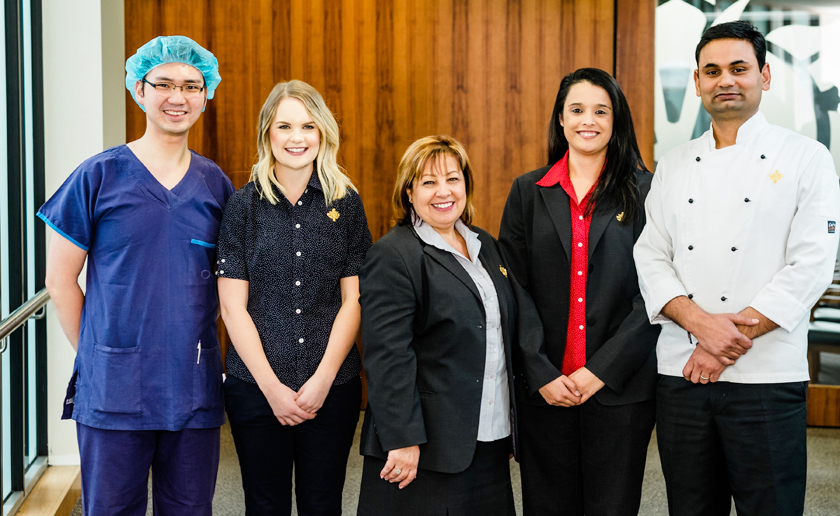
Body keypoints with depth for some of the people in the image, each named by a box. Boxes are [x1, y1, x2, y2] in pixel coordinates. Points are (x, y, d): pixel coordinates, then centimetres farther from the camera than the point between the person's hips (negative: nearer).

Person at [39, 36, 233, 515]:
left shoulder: (216, 184, 6)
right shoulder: (98, 176, -4)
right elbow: (60, 280, 1)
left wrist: (208, 354, 6)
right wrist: (94, 355, 0)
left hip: (195, 389, 3)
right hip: (114, 389, -3)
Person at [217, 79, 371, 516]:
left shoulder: (346, 203, 3)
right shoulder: (243, 205, -1)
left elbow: (353, 300, 1)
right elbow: (233, 306, -3)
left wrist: (323, 379, -8)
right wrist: (272, 386, -9)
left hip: (333, 386, 1)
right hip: (255, 384, -1)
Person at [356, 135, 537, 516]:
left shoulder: (486, 247, 14)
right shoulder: (393, 256, -10)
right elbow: (388, 358, -16)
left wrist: (512, 425, 18)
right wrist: (402, 439, -20)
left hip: (491, 439, 7)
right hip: (427, 448, -7)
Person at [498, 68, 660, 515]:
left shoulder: (644, 191, 1)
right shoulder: (528, 192, 7)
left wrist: (602, 370, -11)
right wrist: (541, 374, -7)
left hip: (619, 386, -1)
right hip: (543, 388, 2)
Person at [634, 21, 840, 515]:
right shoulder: (674, 165, 12)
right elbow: (651, 257, 5)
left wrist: (732, 338, -14)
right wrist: (700, 322, -13)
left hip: (767, 379, -3)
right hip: (680, 374, 4)